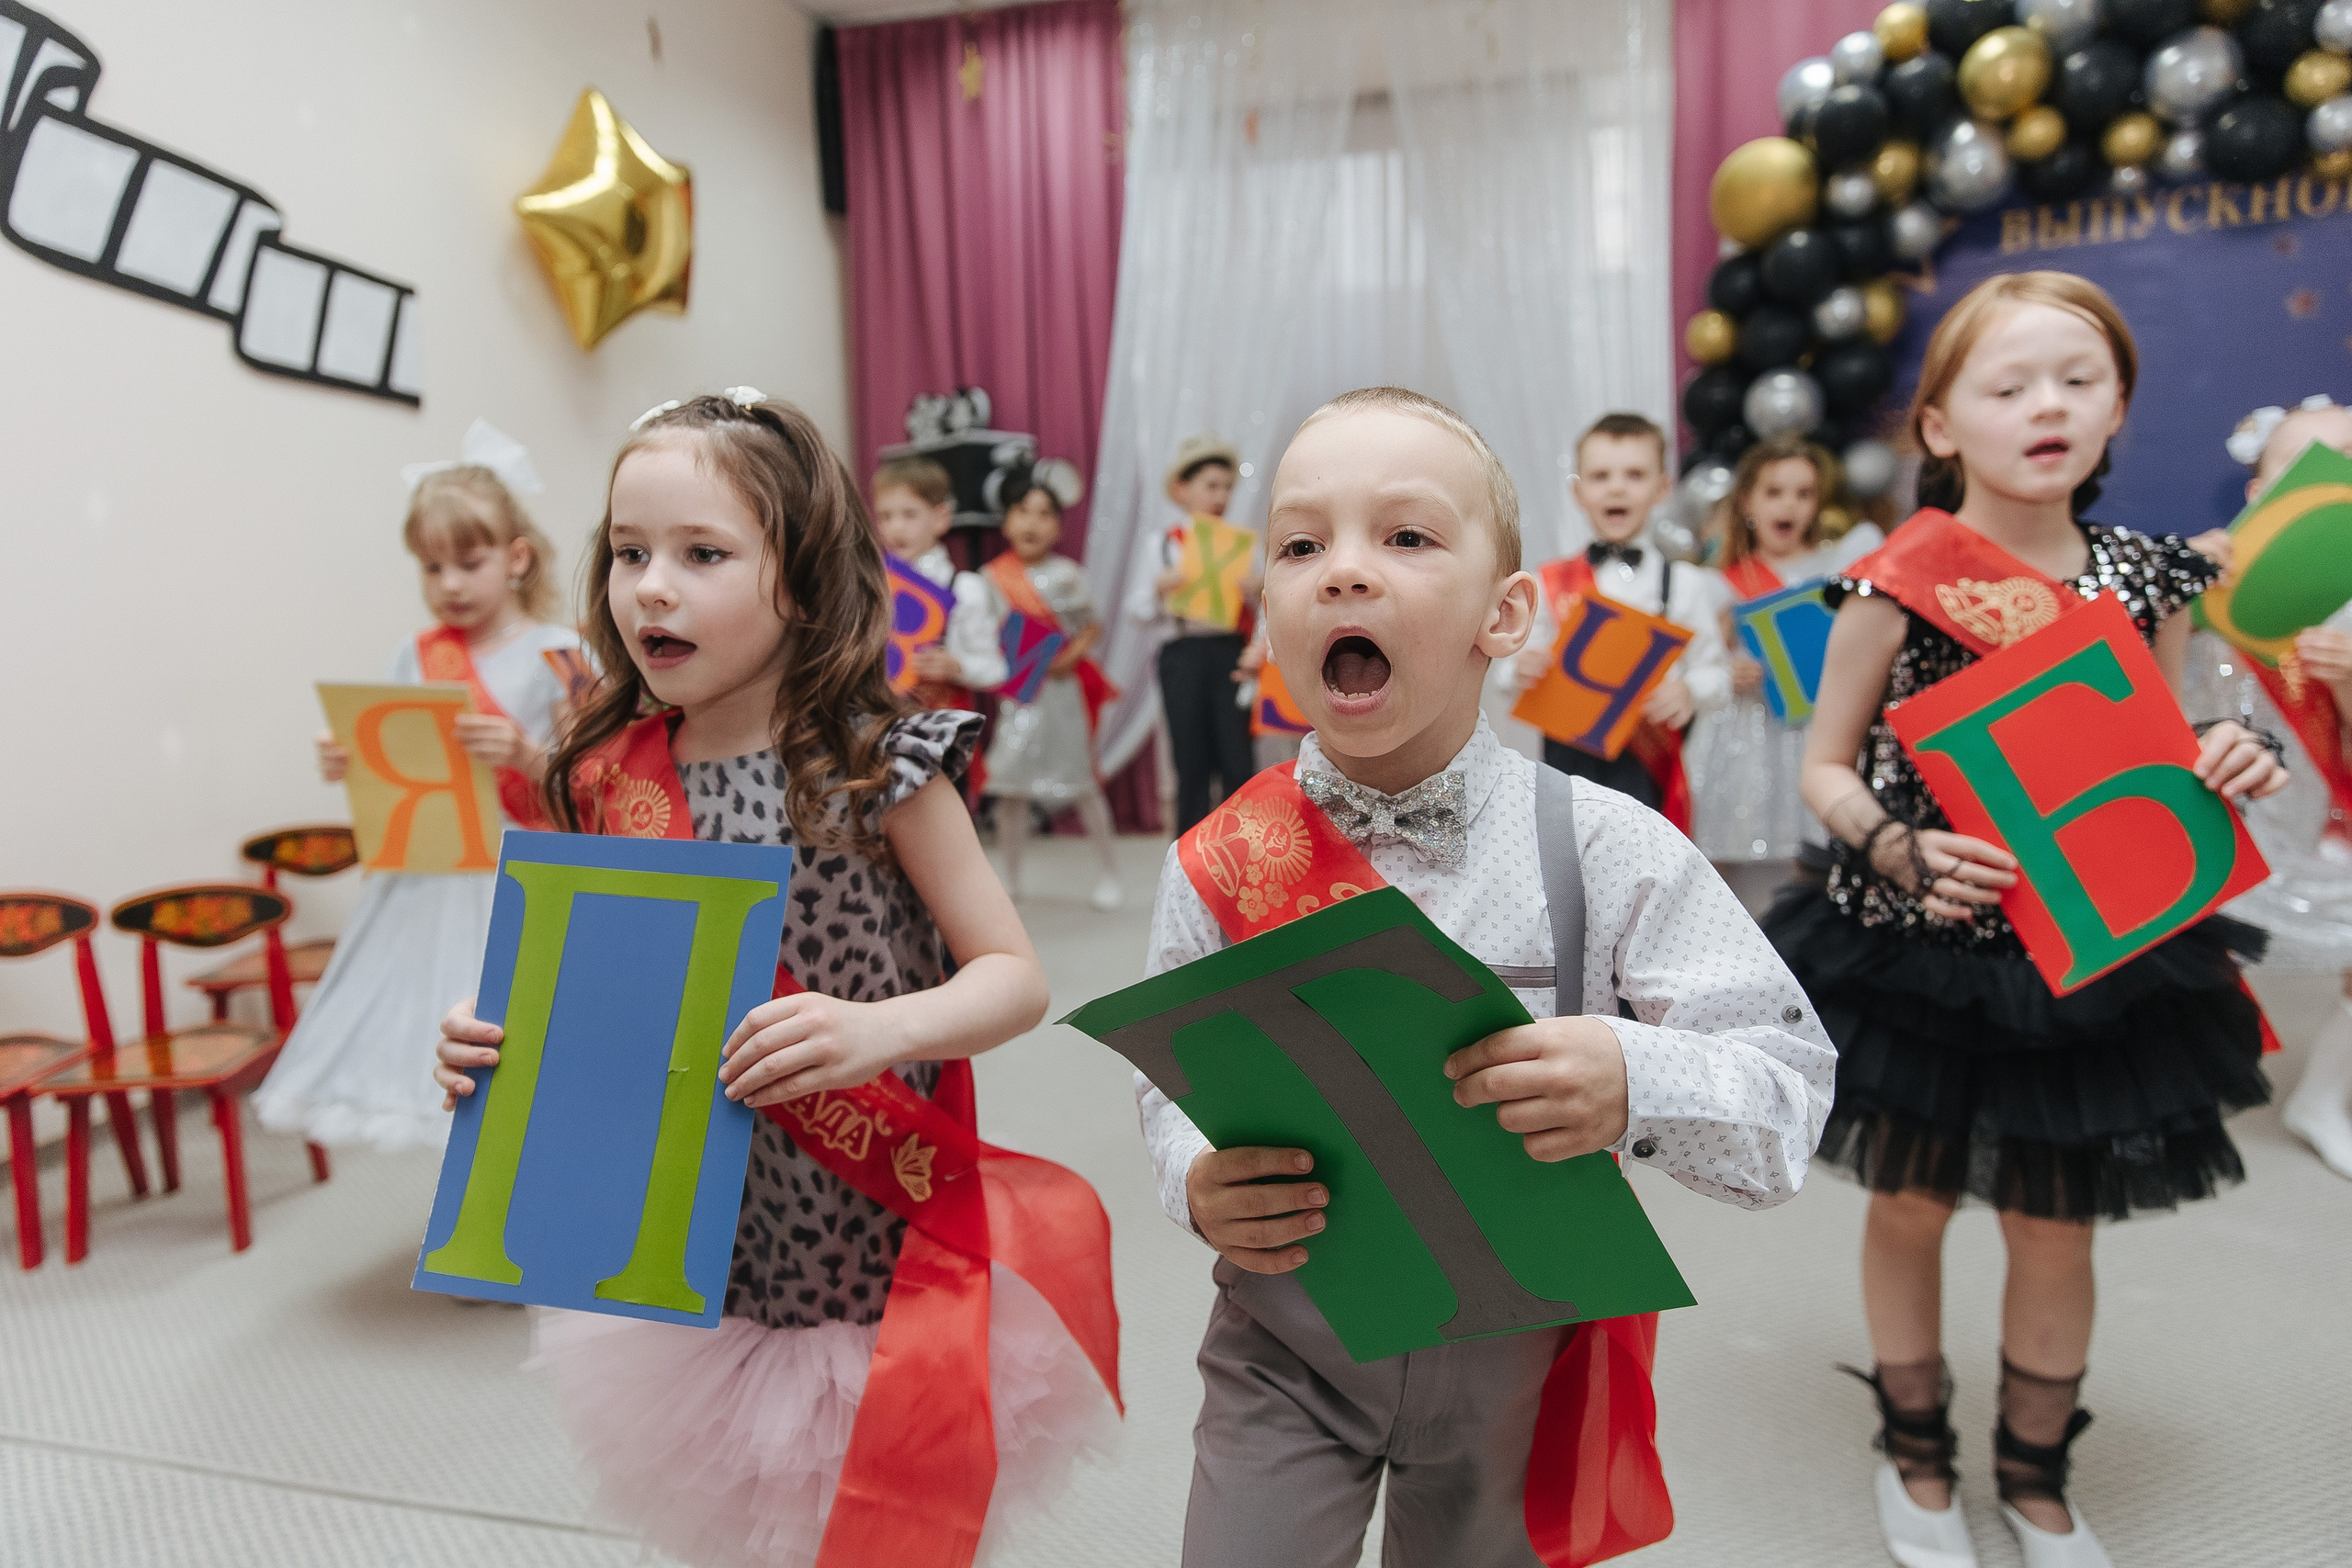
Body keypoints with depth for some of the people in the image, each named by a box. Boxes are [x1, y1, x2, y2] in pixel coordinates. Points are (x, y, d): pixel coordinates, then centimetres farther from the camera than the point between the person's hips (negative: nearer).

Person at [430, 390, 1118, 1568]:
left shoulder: (876, 768, -16)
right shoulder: (610, 780, -2)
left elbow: (1014, 976, -15)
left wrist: (876, 1030, -31)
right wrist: (495, 1038, -9)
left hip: (873, 1262, -4)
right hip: (697, 1262, 5)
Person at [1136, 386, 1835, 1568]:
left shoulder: (1605, 851, -16)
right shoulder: (1223, 860, -12)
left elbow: (1789, 1072, -14)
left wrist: (1636, 1082, -33)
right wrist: (1196, 1189, -20)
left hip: (1518, 1349, 0)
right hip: (1287, 1344, 0)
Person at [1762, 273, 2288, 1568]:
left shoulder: (2145, 578, 0)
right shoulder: (1897, 586, -13)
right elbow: (1826, 768, -7)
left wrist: (2222, 770, -11)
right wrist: (1899, 851, -24)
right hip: (1916, 945, -3)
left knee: (2056, 1229, 15)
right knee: (1909, 1208, 13)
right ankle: (1916, 1453, 38)